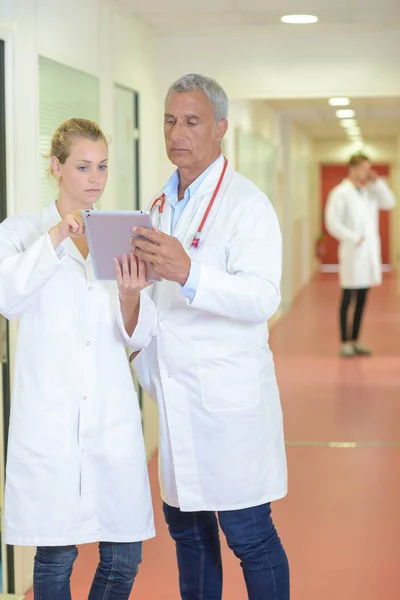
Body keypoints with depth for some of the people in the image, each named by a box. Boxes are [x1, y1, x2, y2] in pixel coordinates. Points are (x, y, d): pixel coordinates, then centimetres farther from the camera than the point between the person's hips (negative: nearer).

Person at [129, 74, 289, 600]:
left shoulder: (246, 203, -11)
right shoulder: (162, 205, 14)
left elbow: (263, 297, -25)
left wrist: (188, 273, -39)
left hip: (227, 395, -7)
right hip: (174, 394, 8)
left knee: (248, 535, -3)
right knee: (186, 528, 15)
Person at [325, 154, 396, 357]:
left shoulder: (370, 192, 12)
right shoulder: (341, 193, -8)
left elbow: (389, 203, 5)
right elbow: (332, 223, -12)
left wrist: (377, 182, -1)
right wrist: (354, 238, -15)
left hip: (370, 252, 6)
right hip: (353, 252, -6)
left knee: (362, 299, 10)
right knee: (348, 299, 0)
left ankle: (355, 341, 17)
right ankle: (345, 343, 5)